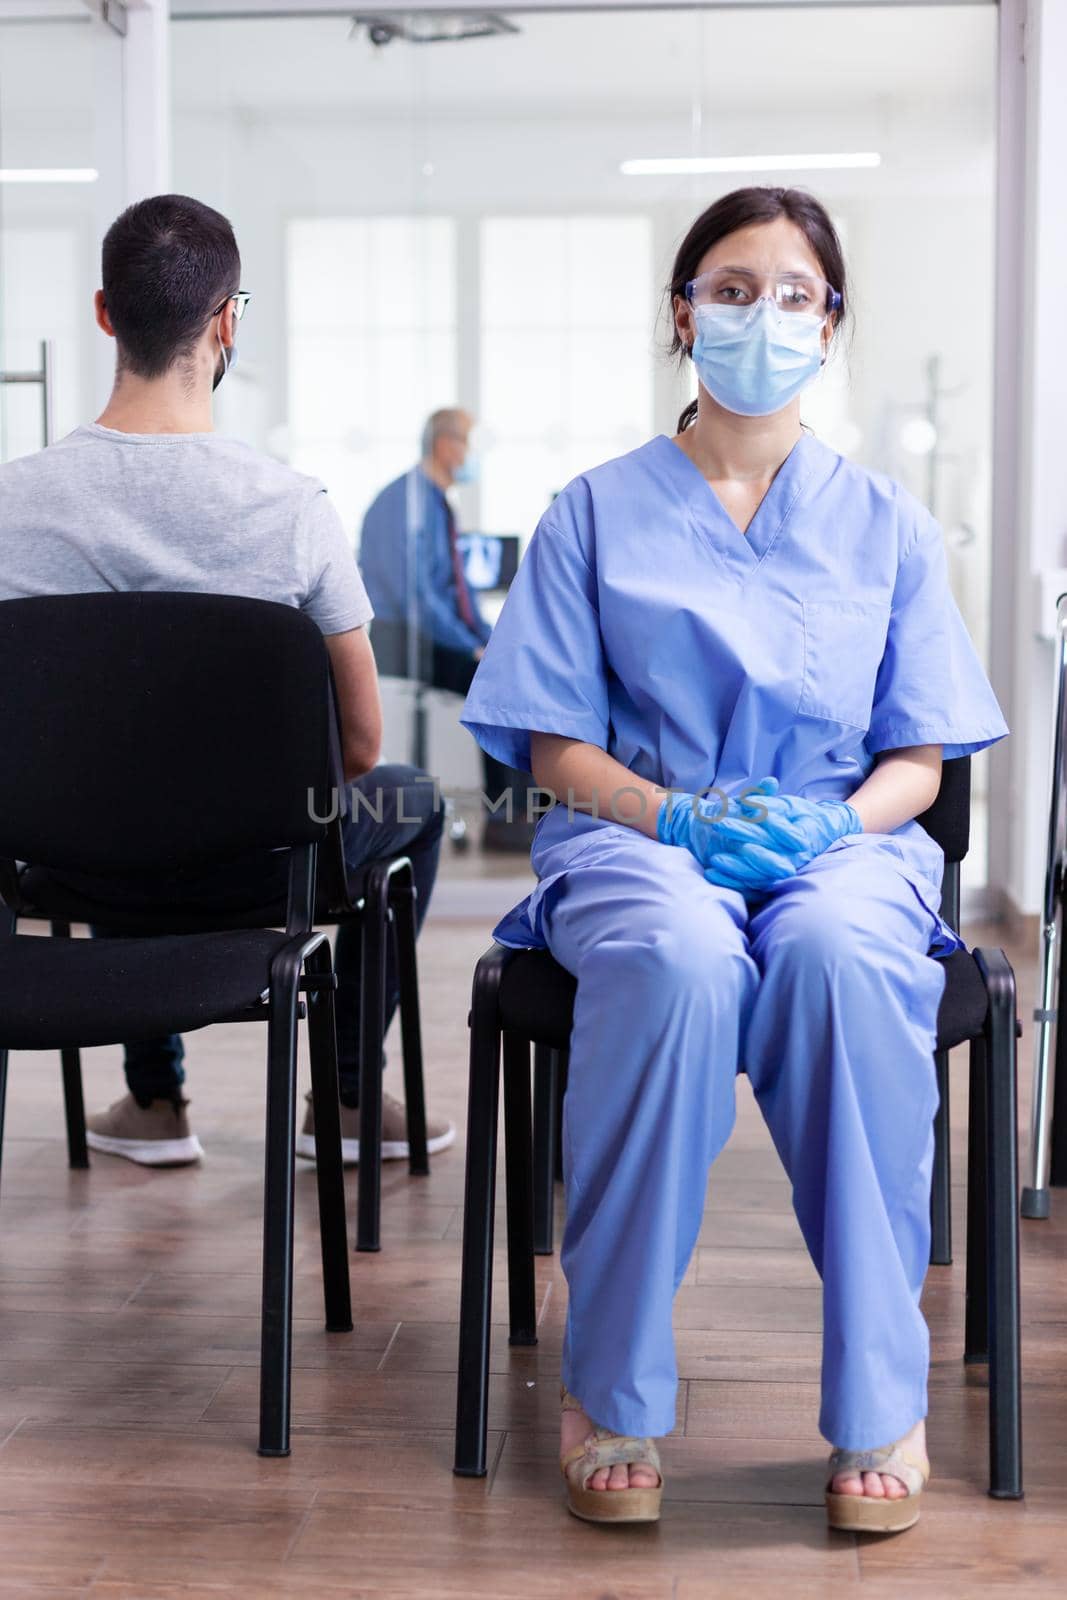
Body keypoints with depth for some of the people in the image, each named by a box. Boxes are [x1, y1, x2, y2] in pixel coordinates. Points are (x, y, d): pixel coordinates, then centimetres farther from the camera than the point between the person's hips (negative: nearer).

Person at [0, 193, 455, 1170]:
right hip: (250, 867, -3)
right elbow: (359, 745, -10)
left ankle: (154, 1098, 42)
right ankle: (347, 1096, 32)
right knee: (410, 801, 28)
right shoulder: (291, 506, -20)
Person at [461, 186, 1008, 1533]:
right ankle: (612, 1390, -24)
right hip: (639, 833, -1)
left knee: (842, 956, -37)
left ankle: (879, 1397, -25)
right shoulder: (598, 512, 11)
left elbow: (919, 756, 11)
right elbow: (553, 744, 5)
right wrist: (677, 814, -14)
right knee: (679, 963, -38)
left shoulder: (885, 524, 15)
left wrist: (838, 824, -12)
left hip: (842, 840, 1)